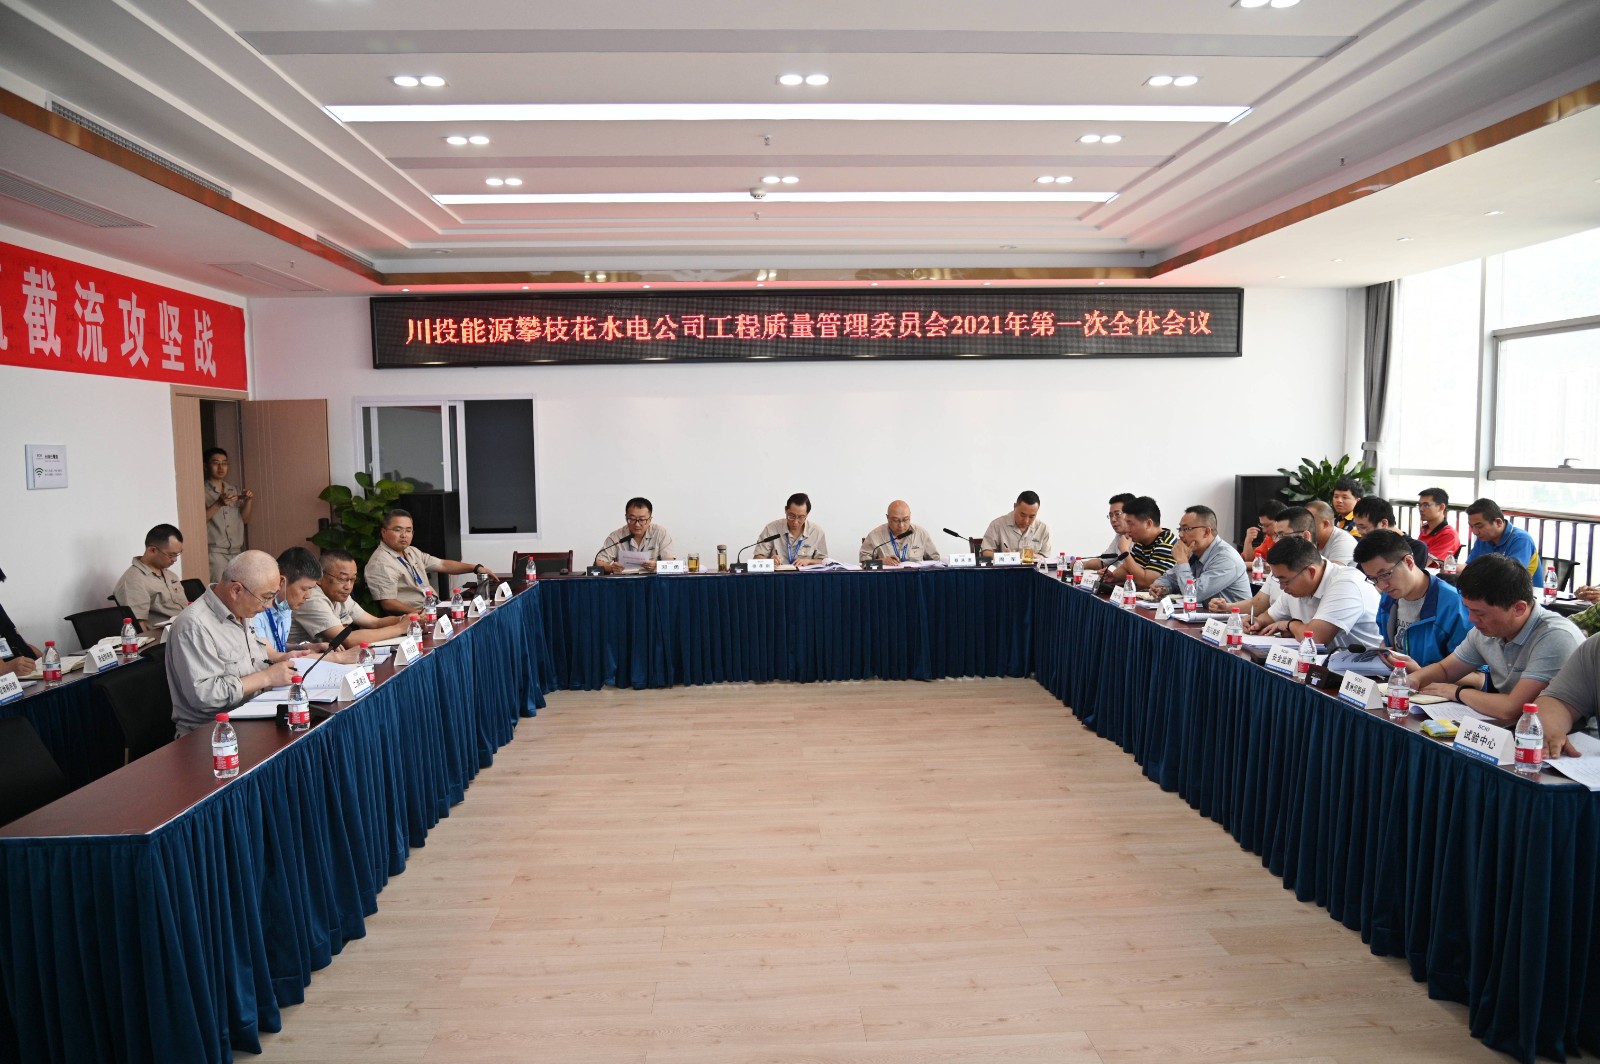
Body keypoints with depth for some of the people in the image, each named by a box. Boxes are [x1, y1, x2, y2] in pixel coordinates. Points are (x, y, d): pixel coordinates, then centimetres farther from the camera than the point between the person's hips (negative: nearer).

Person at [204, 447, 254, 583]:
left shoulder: (234, 491, 17)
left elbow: (245, 519, 15)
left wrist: (248, 501, -1)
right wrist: (218, 504, -20)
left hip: (236, 552, 5)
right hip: (215, 552, -5)